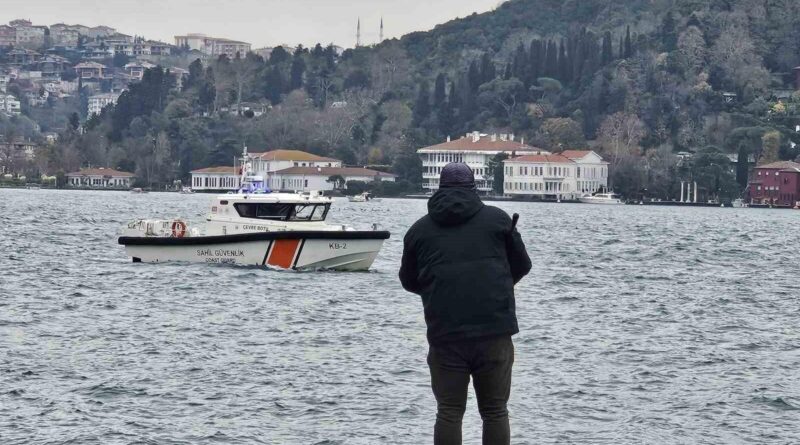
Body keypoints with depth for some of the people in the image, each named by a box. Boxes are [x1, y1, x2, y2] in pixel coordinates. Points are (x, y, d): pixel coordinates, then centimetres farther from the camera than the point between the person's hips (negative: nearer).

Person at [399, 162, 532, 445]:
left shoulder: (419, 229, 9)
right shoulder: (498, 219, 6)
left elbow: (409, 281, 18)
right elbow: (522, 266, 14)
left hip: (445, 334, 1)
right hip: (494, 330, 0)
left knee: (449, 412, 6)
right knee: (495, 411, 7)